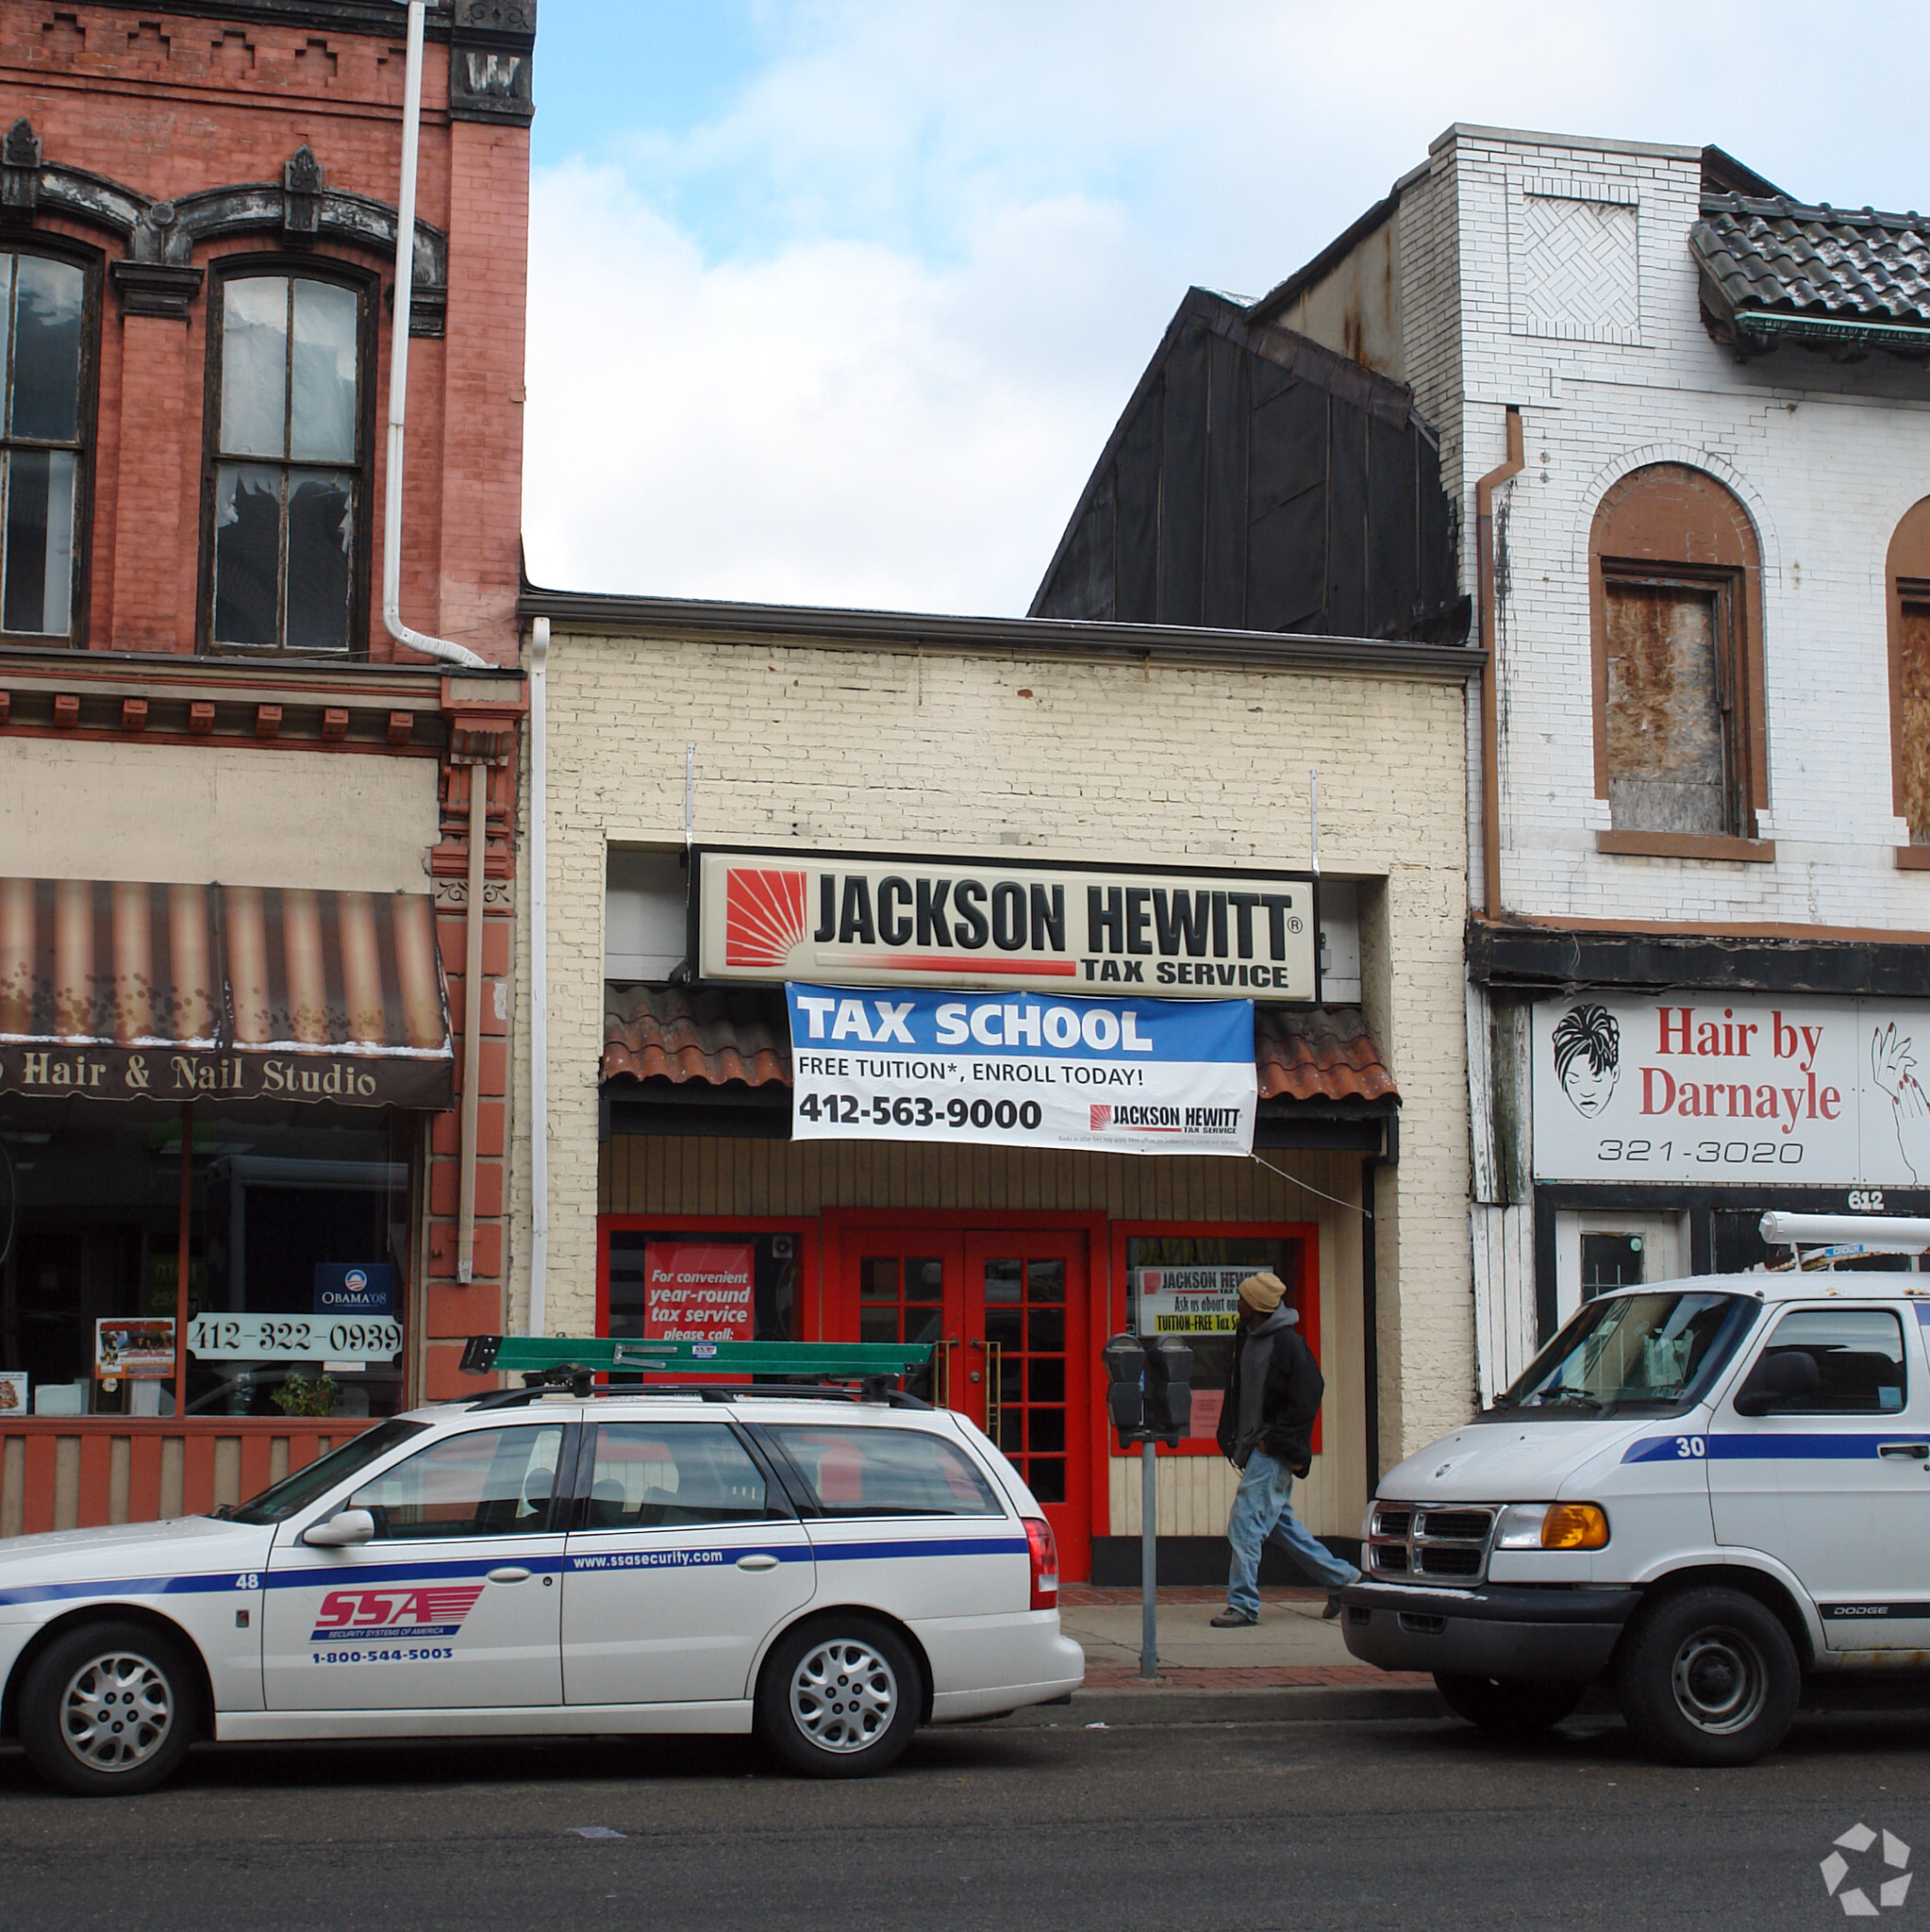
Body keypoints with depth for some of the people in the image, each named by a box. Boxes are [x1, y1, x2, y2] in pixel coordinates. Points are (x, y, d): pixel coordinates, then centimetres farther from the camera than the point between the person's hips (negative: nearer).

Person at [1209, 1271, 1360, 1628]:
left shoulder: (1287, 1343, -15)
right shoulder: (1246, 1337, 10)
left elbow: (1306, 1397, -17)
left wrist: (1273, 1439, -17)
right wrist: (1233, 1439, 11)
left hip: (1273, 1452, -9)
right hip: (1253, 1448, 9)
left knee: (1245, 1525, -10)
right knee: (1281, 1523, 15)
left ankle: (1243, 1605, -3)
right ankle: (1341, 1578, 27)